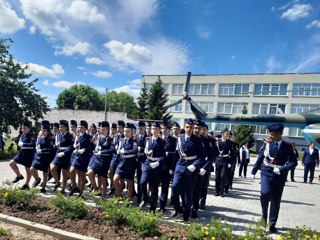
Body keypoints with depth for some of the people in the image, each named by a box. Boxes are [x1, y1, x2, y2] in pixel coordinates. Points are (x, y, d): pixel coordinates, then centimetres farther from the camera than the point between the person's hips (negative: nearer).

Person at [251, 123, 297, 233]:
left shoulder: (287, 146, -4)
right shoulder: (267, 144, 1)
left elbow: (293, 162, -6)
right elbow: (260, 158, 8)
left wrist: (281, 169, -21)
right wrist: (253, 171, 11)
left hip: (279, 176, 0)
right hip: (266, 173, 0)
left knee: (276, 200, 8)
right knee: (265, 193, -21)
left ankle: (272, 224, 24)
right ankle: (264, 215, 5)